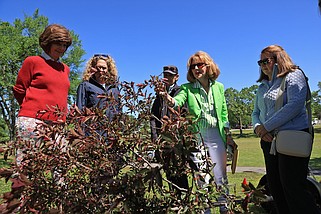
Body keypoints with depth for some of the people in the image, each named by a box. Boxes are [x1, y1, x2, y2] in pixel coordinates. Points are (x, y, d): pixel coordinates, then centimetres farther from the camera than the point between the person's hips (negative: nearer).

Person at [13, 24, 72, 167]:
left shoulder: (65, 68, 19)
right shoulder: (33, 61, 4)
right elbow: (19, 90, 7)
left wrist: (61, 113, 13)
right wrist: (33, 109, 8)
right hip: (32, 122, -5)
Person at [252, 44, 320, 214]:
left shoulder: (293, 75, -3)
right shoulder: (262, 87, 18)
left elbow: (295, 105, -18)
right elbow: (256, 112, 16)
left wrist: (267, 126, -16)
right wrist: (258, 127, -7)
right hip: (269, 140, 8)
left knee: (293, 188, -8)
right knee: (274, 186, 11)